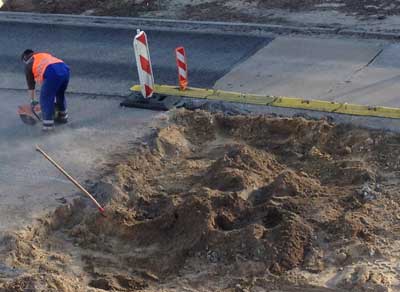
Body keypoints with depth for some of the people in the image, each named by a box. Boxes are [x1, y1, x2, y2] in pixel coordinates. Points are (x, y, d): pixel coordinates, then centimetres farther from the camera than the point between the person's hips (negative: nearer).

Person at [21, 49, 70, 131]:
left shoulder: (29, 65, 23)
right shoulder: (45, 55, 40)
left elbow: (31, 85, 29)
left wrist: (33, 101, 41)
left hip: (52, 73, -6)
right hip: (64, 68, 6)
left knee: (45, 99, 7)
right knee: (60, 94, 29)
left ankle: (48, 124, 4)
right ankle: (63, 117, 41)